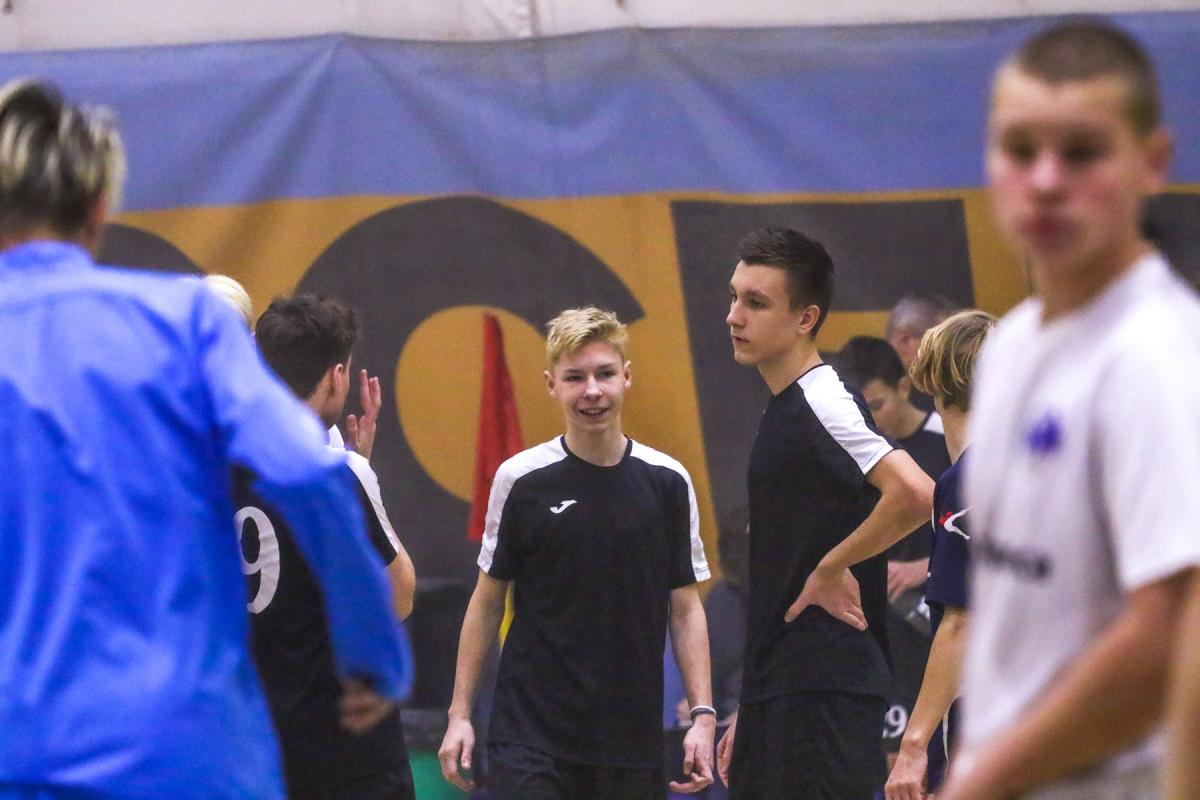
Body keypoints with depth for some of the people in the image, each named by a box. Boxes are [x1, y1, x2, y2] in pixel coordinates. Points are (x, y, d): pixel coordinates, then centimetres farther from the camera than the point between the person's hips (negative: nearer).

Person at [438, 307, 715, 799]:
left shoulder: (667, 481, 3)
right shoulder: (521, 480, -2)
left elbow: (684, 607, 7)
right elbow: (488, 600, 5)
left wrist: (702, 713, -1)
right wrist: (460, 713, 3)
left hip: (633, 737, 2)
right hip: (530, 733, -2)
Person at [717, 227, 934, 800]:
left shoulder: (821, 404, -13)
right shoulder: (781, 412, 17)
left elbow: (916, 494, -31)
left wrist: (831, 568, -17)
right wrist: (750, 713, 22)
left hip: (824, 693, -10)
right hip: (778, 695, 10)